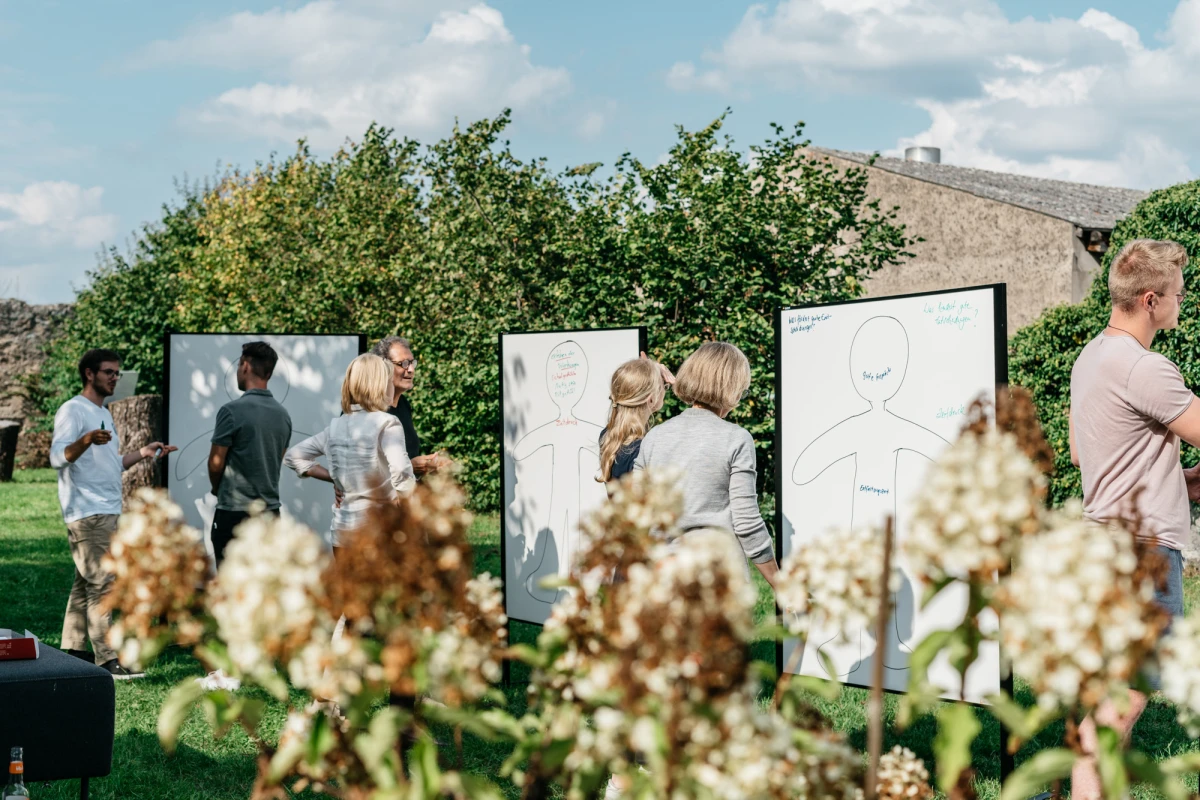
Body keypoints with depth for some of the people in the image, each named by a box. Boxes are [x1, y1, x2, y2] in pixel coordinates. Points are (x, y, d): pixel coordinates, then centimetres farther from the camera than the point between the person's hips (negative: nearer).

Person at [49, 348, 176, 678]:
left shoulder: (103, 414, 21)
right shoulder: (73, 410, -8)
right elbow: (57, 457, -20)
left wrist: (142, 453, 14)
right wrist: (86, 440, -37)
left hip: (108, 513, 9)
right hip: (86, 513, -9)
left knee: (86, 582, 12)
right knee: (101, 583, -12)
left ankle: (74, 649, 17)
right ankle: (106, 658, -13)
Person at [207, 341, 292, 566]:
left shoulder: (232, 410, -13)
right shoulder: (283, 414, 7)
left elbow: (216, 464, -8)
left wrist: (217, 488, 12)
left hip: (235, 512, -6)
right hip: (270, 511, 6)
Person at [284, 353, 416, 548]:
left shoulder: (336, 427, 6)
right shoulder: (386, 423, -12)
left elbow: (293, 457, 16)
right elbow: (401, 475, -27)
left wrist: (334, 479, 12)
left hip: (342, 530, 6)